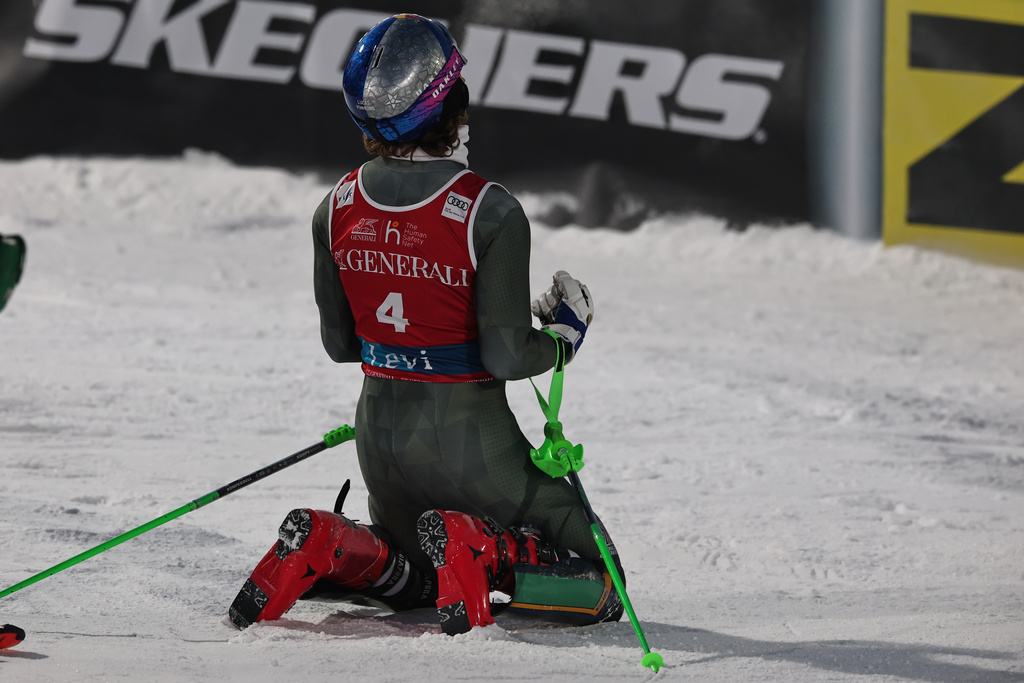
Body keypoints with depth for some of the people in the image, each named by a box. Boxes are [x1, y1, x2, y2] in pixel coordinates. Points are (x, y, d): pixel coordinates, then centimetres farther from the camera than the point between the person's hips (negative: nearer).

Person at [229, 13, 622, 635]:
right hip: (470, 442, -6)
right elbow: (504, 355, -19)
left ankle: (323, 546, 0)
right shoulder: (490, 213, -21)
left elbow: (339, 343, 6)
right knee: (596, 587, 8)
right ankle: (484, 553, -18)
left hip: (381, 435, 6)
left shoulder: (339, 208, -4)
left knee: (412, 579, 31)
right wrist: (564, 336, 0)